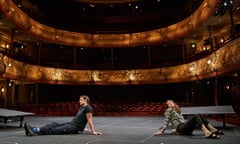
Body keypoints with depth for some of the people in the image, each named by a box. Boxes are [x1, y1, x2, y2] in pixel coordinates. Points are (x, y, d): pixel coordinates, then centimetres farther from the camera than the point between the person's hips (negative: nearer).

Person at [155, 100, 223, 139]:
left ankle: (213, 130, -14)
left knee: (199, 115, -9)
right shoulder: (169, 110, 6)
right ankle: (208, 133, -45)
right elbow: (166, 121, -1)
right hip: (180, 129, -7)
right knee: (196, 116, -25)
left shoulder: (178, 111, 27)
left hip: (185, 128, 7)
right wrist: (161, 131, -10)